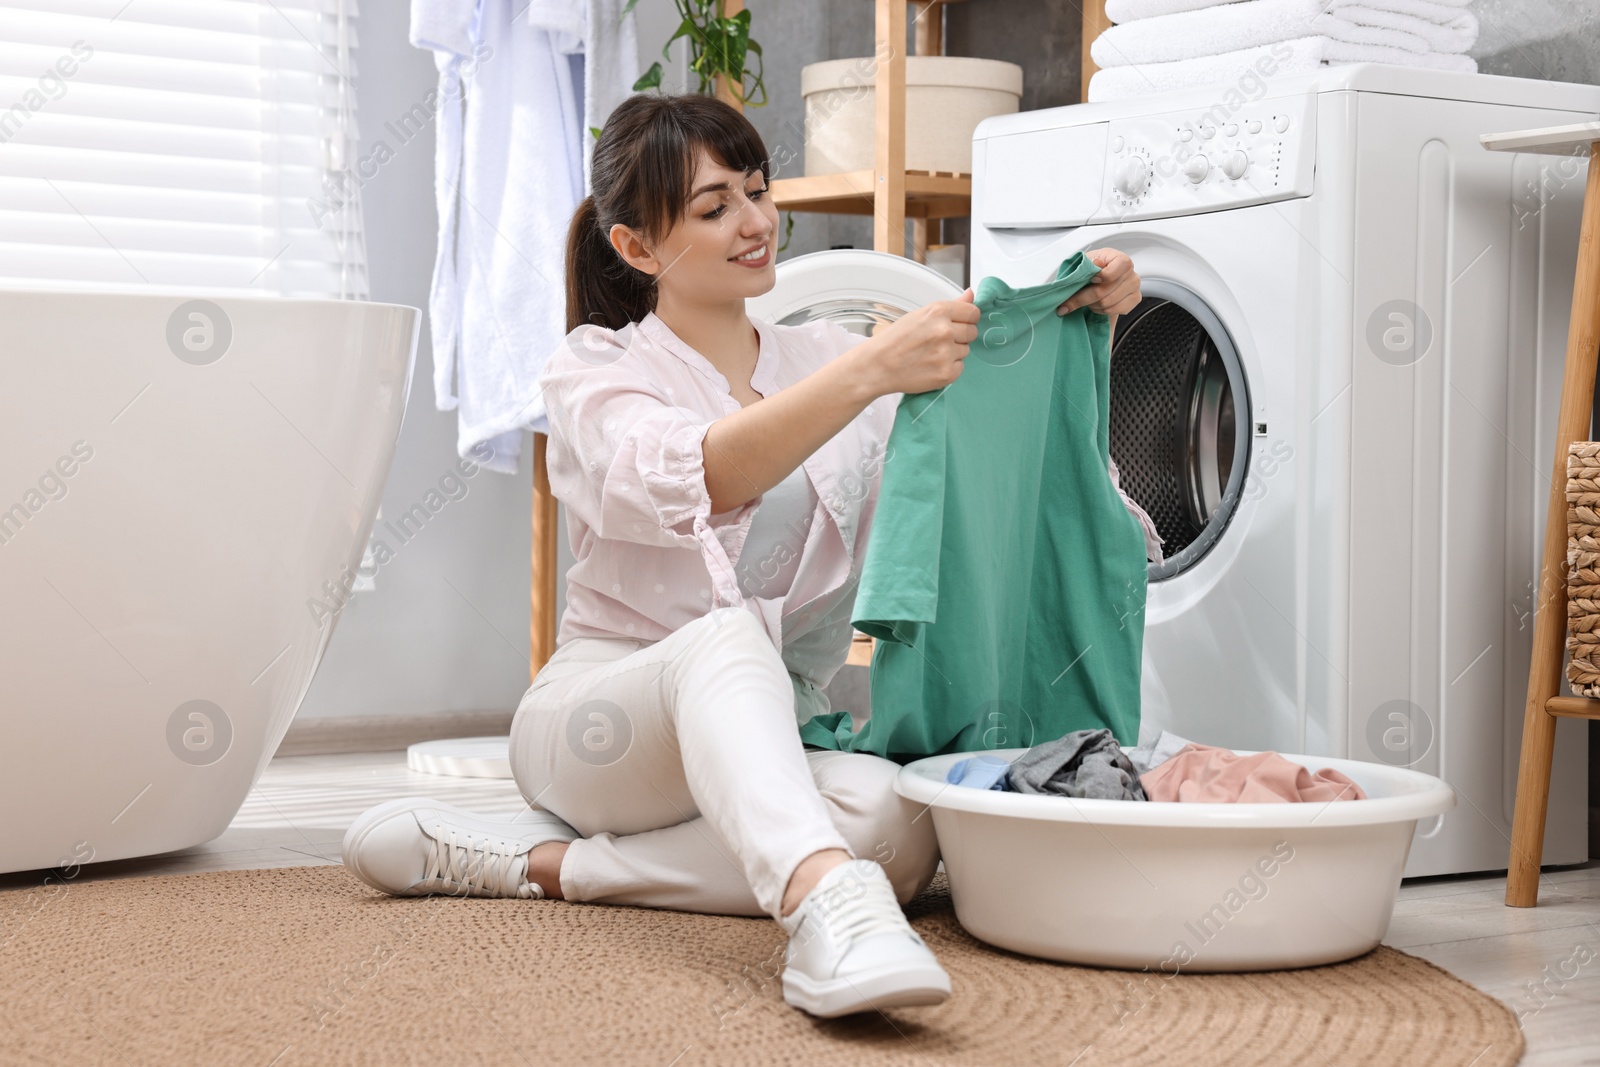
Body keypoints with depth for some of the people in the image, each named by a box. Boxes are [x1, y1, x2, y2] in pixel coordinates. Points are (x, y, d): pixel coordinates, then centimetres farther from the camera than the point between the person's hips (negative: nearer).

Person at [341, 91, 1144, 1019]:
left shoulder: (825, 358, 12)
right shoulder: (597, 368, -2)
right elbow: (689, 483, -25)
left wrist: (1079, 315, -15)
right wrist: (870, 373, -39)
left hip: (762, 746, 4)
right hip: (598, 717, -4)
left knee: (898, 823, -31)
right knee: (728, 633, -38)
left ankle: (541, 861, -24)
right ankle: (825, 897, -63)